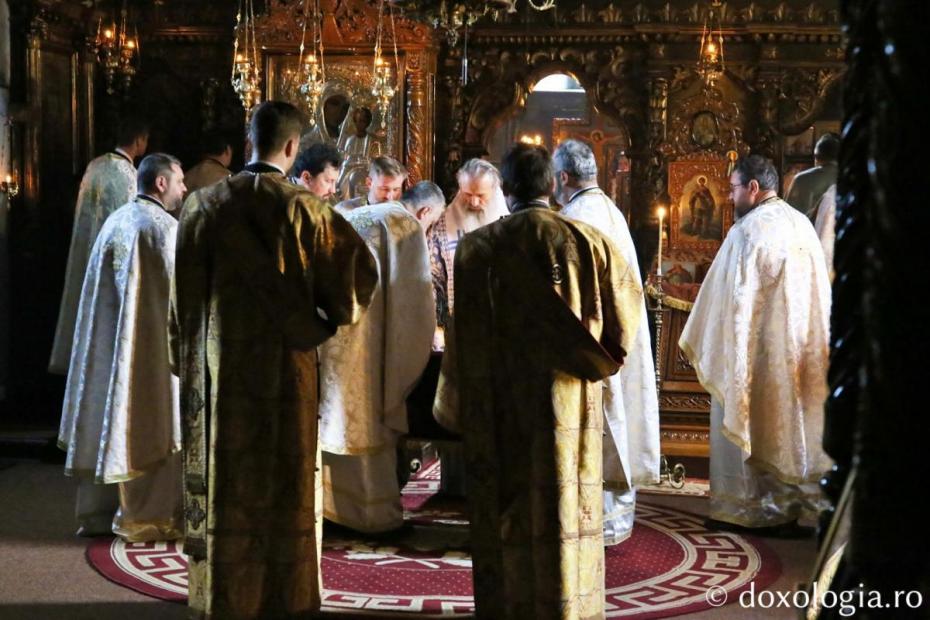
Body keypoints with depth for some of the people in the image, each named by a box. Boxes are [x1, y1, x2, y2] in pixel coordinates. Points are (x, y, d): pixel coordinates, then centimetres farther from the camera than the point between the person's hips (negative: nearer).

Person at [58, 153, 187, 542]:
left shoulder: (115, 221, 11)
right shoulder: (164, 226, -13)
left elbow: (105, 288, 16)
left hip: (107, 342, 8)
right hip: (151, 344, -8)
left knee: (107, 420, 12)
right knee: (148, 426, -1)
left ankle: (97, 512, 19)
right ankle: (145, 518, 3)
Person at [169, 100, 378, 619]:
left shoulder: (206, 204, -2)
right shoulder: (302, 208, -10)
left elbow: (184, 290, 2)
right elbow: (359, 268, -12)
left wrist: (188, 353, 12)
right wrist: (330, 321, 4)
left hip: (218, 361, 2)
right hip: (284, 363, -2)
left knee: (224, 475, 11)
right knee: (286, 478, 8)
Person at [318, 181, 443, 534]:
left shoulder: (360, 215, 25)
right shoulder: (408, 226, 0)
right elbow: (413, 293, -5)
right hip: (360, 325, -8)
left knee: (334, 414, 13)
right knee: (368, 420, 0)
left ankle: (330, 503, 19)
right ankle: (375, 513, 7)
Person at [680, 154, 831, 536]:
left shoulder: (750, 229, -17)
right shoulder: (801, 224, 7)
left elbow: (735, 300, -17)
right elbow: (818, 294, 11)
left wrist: (704, 345, -8)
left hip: (754, 350, -7)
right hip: (797, 353, 7)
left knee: (741, 422, 4)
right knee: (787, 423, 13)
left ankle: (741, 510, 9)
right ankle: (787, 507, 18)